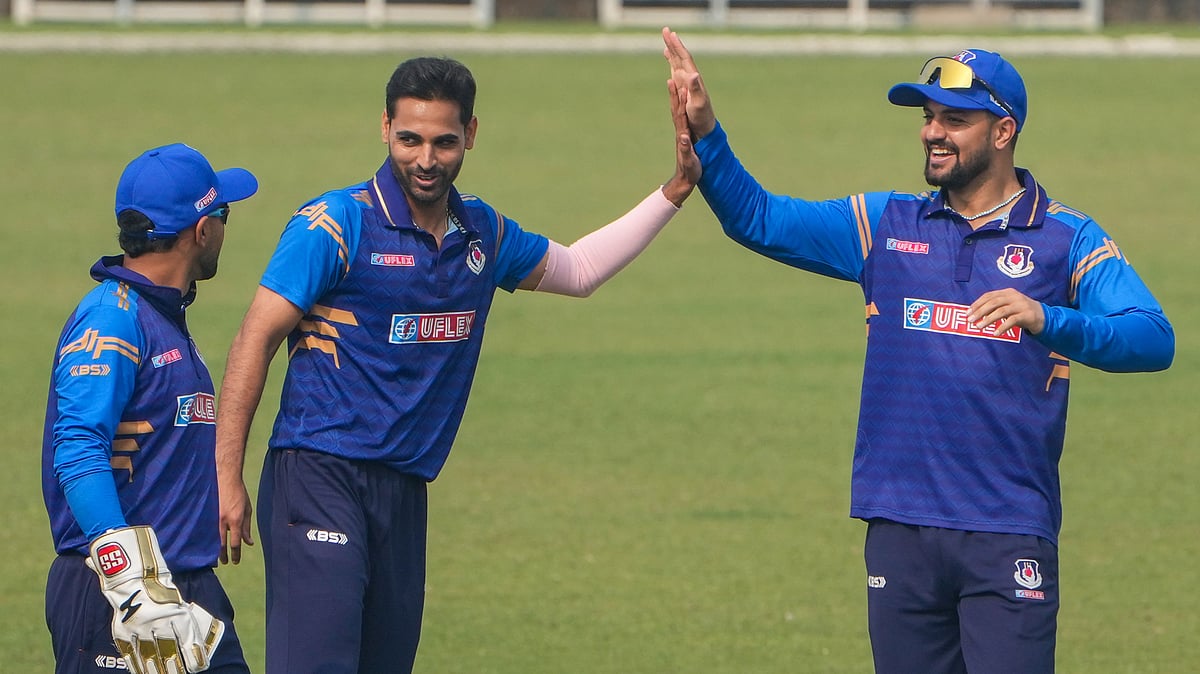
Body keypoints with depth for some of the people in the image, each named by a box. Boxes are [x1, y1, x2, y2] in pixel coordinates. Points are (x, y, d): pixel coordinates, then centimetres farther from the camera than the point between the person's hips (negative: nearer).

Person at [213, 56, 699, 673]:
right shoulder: (338, 224, -7)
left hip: (405, 492, 6)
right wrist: (227, 476, -13)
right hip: (320, 478, -6)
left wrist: (674, 193, 23)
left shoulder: (483, 233, 12)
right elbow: (254, 342, -7)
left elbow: (577, 269, 30)